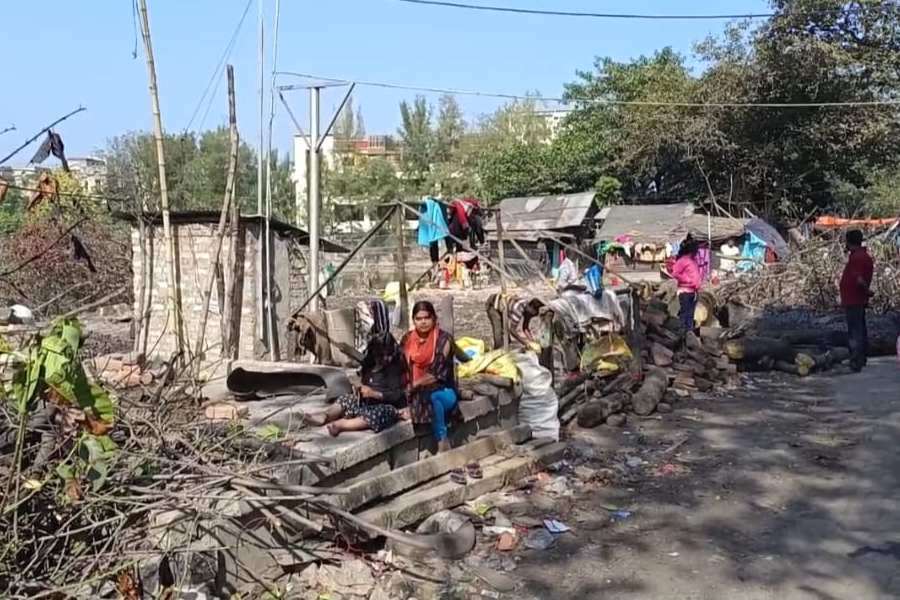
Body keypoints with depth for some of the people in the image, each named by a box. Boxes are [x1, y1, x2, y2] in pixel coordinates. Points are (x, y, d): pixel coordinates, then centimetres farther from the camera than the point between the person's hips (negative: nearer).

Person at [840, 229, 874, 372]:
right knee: (861, 330, 17)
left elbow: (859, 279, -26)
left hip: (852, 301, -10)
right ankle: (861, 359, 26)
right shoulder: (865, 256, 13)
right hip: (860, 300, 10)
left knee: (855, 332, -8)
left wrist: (867, 290, -13)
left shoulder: (856, 257, -18)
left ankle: (856, 363, -8)